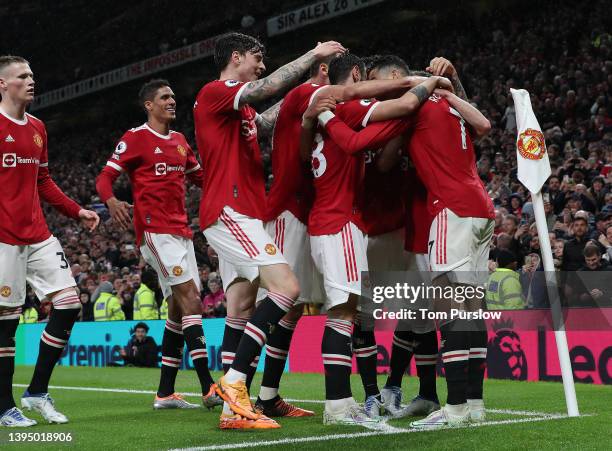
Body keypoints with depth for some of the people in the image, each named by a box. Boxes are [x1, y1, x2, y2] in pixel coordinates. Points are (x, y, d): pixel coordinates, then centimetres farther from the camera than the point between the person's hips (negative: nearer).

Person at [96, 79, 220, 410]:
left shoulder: (179, 141, 19)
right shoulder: (135, 138, -3)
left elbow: (199, 176, 32)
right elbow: (105, 177, -6)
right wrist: (111, 201, -28)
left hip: (180, 230, 8)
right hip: (154, 229, -8)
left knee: (179, 306, 7)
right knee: (190, 297, -18)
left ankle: (165, 393, 13)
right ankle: (208, 388, -22)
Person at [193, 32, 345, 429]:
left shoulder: (238, 108, 21)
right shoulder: (215, 93, -8)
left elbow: (267, 121, 36)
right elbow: (268, 87, -21)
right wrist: (313, 55, -10)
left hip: (240, 215, 10)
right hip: (229, 211, -10)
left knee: (242, 311, 6)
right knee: (286, 286, -19)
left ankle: (233, 408, 5)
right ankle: (234, 381, -17)